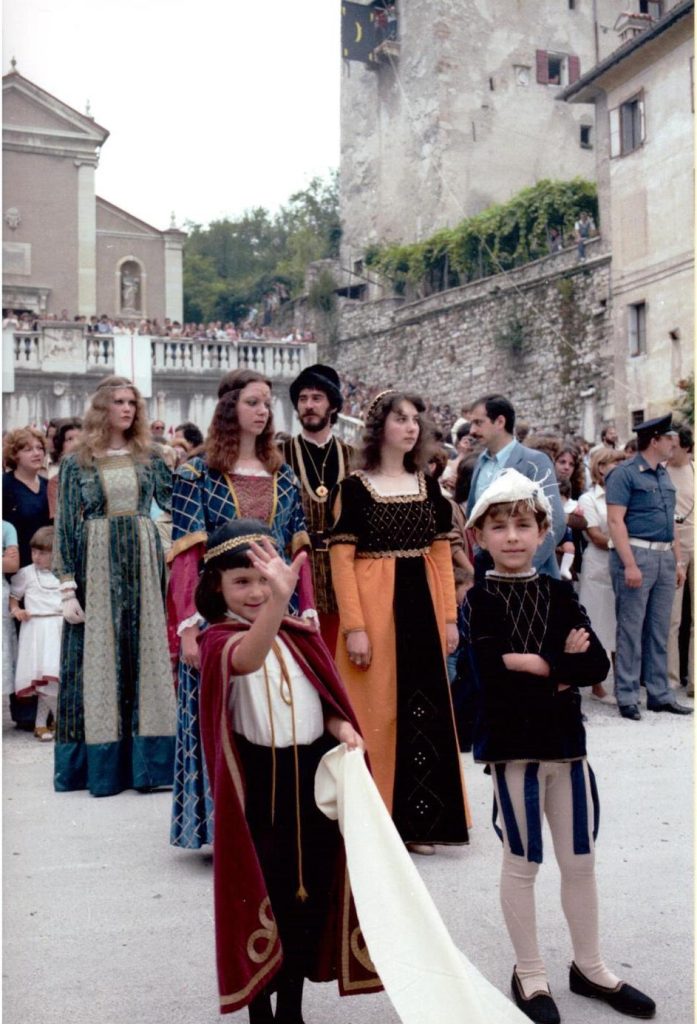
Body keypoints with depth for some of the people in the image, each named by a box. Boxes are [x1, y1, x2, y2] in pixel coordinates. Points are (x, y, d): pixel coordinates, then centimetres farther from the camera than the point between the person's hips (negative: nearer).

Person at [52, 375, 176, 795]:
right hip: (97, 567, -2)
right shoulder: (77, 463, 2)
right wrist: (68, 587, -7)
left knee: (146, 654, 2)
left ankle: (147, 762, 9)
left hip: (143, 563, 2)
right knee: (98, 660, 1)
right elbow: (66, 528, -1)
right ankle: (103, 766, 10)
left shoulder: (149, 458, 10)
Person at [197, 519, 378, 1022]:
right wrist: (277, 602, -58)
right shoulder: (219, 639, -13)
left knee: (310, 895, 13)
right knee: (261, 899, 7)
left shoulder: (301, 634, 4)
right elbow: (244, 659, -38)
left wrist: (341, 728, -13)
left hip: (314, 779, 5)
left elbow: (322, 700, 11)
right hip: (258, 787, -5)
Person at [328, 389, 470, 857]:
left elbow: (442, 553, 11)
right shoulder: (355, 487, -5)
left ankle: (417, 821, 20)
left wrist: (450, 617, 5)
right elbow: (342, 559, -10)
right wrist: (354, 627, -17)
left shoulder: (427, 485, 10)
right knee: (377, 712, 0)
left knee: (424, 709, 8)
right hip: (375, 608, -5)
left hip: (422, 607, 5)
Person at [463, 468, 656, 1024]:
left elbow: (598, 665, -7)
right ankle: (530, 974, 26)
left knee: (580, 860, 15)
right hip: (512, 744, -4)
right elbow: (493, 678, -20)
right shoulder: (481, 599, -7)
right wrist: (563, 664, -16)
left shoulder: (559, 593, 4)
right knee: (522, 863, 9)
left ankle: (589, 966, 33)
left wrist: (535, 664, -18)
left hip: (566, 740, 4)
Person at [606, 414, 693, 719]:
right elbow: (615, 521, -14)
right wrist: (629, 564, -20)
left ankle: (659, 694, 19)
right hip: (637, 554, -7)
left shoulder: (664, 476, 16)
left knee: (659, 630, 11)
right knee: (631, 629, -2)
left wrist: (678, 561, 14)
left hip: (665, 557, 8)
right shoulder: (625, 473, -8)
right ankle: (627, 696, 5)